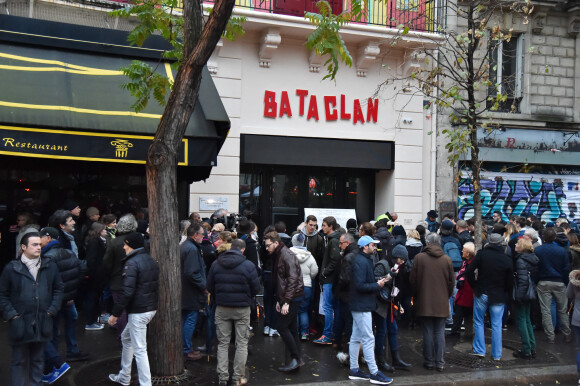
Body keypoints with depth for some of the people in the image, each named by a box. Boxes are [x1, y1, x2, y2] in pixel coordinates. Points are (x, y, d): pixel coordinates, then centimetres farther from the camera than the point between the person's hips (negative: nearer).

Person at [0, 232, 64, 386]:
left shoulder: (50, 266, 1)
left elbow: (58, 289, 9)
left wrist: (52, 310, 0)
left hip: (42, 322, 3)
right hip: (20, 323, -2)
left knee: (37, 360, 16)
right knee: (19, 361, 9)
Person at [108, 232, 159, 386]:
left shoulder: (132, 262, -16)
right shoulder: (151, 261, 11)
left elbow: (127, 291, -22)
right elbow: (155, 286, 17)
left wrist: (115, 313, -15)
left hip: (138, 312, -10)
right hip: (151, 308, 10)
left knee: (139, 350, -3)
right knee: (127, 337, 26)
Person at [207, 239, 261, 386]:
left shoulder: (216, 264, -2)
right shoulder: (248, 265, -11)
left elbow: (210, 287, 2)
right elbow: (256, 288, -7)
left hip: (221, 308, 3)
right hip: (242, 309, -2)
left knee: (222, 343, 13)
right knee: (242, 344, 9)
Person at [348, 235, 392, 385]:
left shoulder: (365, 260, 15)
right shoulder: (361, 261, -18)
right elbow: (360, 285, -24)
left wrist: (380, 280, 2)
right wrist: (377, 285, -14)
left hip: (360, 305, 11)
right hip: (362, 306, -11)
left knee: (356, 338, 14)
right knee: (368, 339, -5)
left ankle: (354, 370, 22)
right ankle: (374, 374, 1)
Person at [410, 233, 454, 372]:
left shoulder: (419, 257, -7)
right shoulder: (447, 259, -2)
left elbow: (413, 280, -2)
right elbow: (452, 281, 5)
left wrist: (416, 296, 13)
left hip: (424, 302, -1)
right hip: (442, 303, 1)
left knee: (427, 332, 6)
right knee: (440, 332, 8)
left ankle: (429, 362, 13)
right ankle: (440, 363, 11)